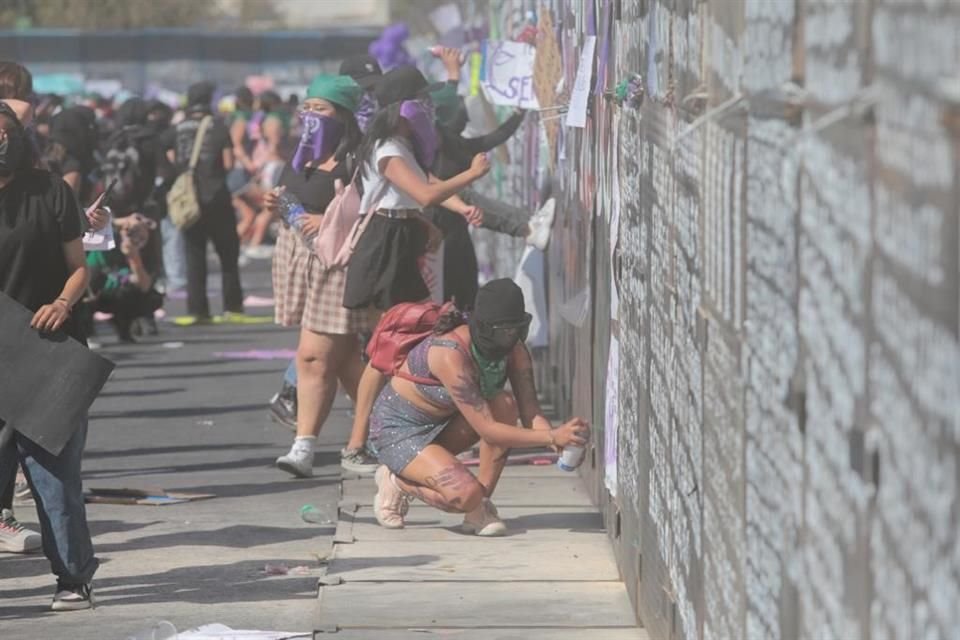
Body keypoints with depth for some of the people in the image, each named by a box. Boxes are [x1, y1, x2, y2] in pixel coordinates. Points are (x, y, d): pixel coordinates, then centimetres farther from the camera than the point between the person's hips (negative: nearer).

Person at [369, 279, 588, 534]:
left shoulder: (515, 351, -13)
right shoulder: (451, 354, -35)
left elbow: (531, 414, -15)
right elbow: (487, 430, -35)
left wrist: (560, 442, -37)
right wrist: (552, 437, -41)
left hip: (441, 425, 7)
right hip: (398, 429, -7)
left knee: (505, 405, -22)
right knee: (465, 494, -29)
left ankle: (480, 507, -10)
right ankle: (397, 482, 1)